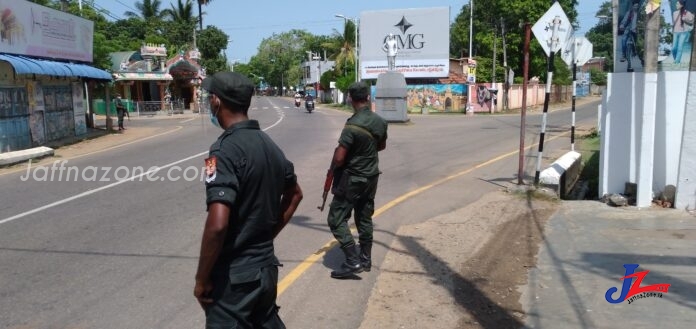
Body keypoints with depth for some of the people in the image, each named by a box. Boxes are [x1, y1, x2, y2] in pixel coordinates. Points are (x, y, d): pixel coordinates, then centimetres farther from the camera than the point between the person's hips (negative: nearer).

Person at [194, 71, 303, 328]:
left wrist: (202, 279, -17)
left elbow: (218, 224, -29)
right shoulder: (268, 144, 6)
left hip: (233, 276, -8)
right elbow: (294, 194, 21)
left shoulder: (225, 150, -20)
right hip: (266, 266, 8)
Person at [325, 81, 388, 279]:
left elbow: (339, 158, -24)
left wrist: (332, 169, -4)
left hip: (352, 179, -7)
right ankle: (366, 259, 25)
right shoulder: (380, 122, -1)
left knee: (336, 219, 0)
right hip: (371, 177, 8)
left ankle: (353, 261, -4)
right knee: (365, 218, 17)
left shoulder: (352, 125, -24)